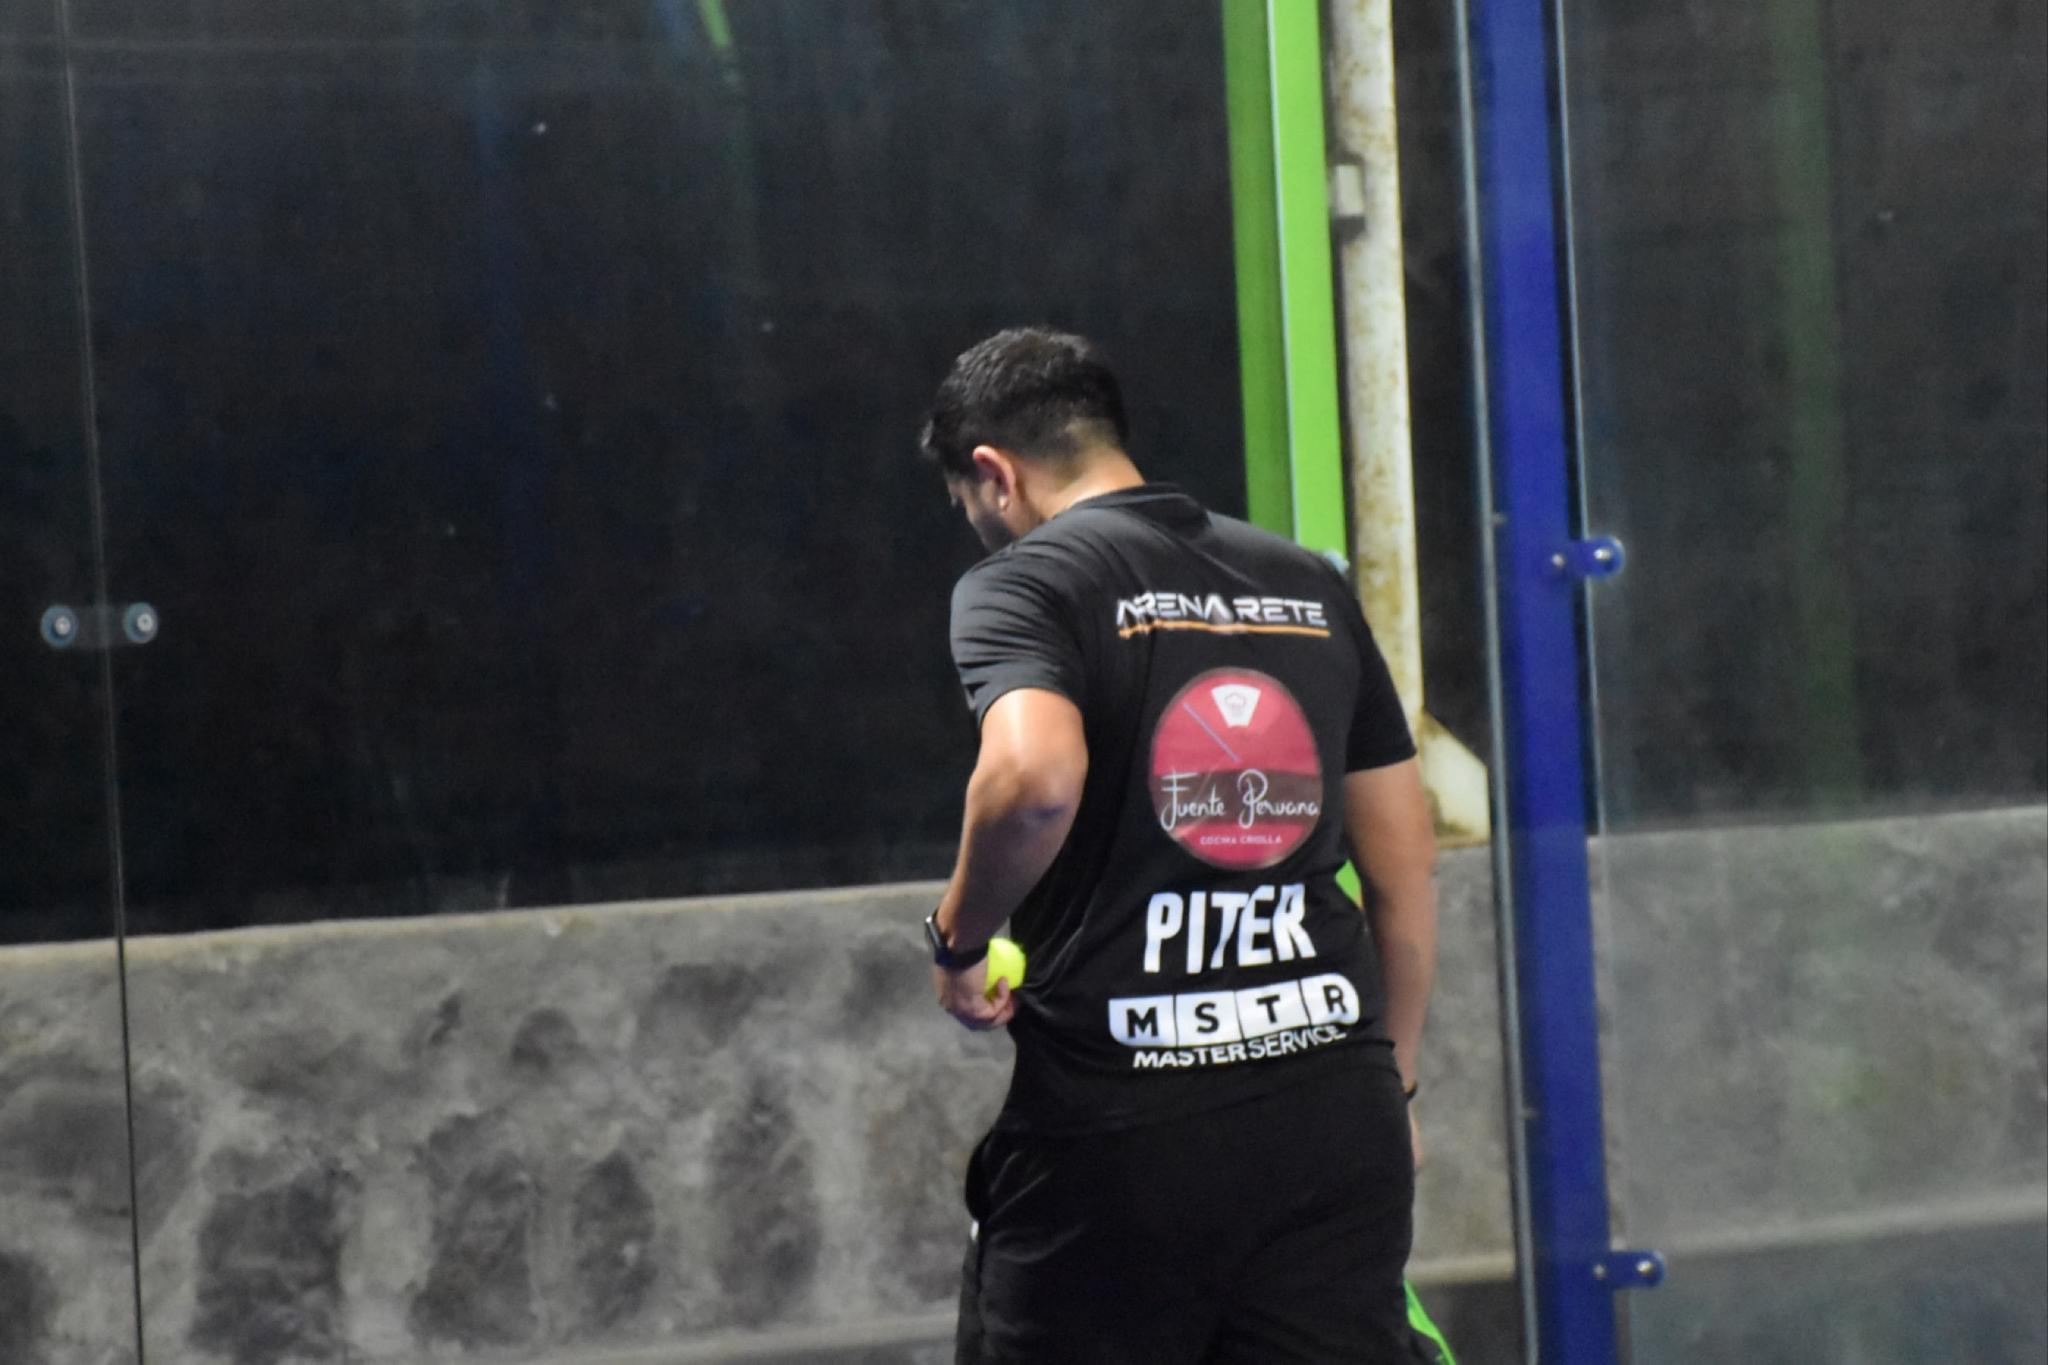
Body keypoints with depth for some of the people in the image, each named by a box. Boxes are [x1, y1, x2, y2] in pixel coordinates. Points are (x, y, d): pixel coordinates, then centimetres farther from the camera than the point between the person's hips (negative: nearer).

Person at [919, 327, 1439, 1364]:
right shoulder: (1312, 586, 15)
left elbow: (1034, 775, -24)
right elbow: (1407, 869, 16)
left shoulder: (1019, 582, -3)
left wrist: (958, 937, -6)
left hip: (1117, 1129, -5)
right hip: (1334, 1113, 5)